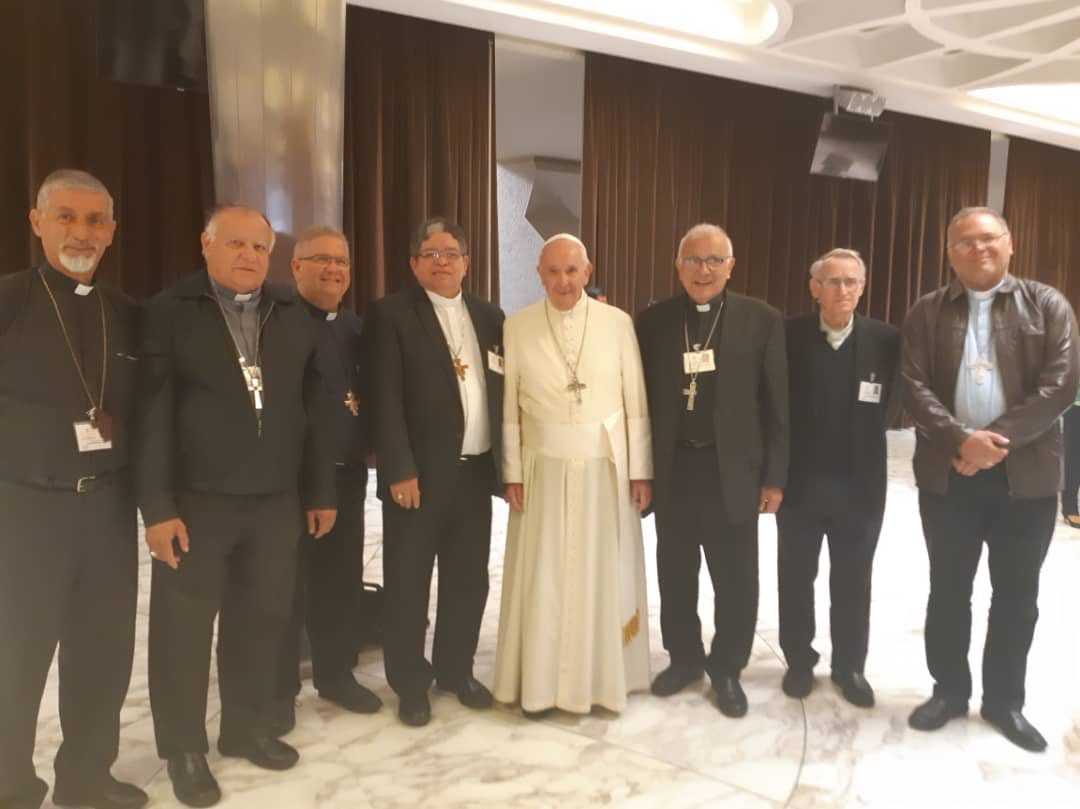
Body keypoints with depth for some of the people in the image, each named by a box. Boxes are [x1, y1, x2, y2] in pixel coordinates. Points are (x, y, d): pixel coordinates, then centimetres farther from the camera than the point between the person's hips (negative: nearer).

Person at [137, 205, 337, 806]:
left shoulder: (295, 316, 7)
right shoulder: (169, 312, -4)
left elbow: (316, 409, 8)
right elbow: (152, 414, -8)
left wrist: (322, 491, 7)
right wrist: (157, 506, -13)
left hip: (276, 501, 4)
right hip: (195, 501, -3)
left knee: (262, 619, 13)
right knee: (184, 626, 8)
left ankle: (248, 728, 33)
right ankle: (185, 749, 26)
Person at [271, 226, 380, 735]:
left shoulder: (356, 327, 14)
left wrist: (366, 442, 3)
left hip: (347, 472, 6)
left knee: (342, 579, 14)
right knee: (286, 584, 5)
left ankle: (336, 674, 30)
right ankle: (279, 689, 20)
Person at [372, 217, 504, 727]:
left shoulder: (490, 317, 11)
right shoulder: (393, 314, -5)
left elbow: (500, 391, 11)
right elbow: (386, 398, -11)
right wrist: (399, 470, -17)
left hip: (476, 470, 5)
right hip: (419, 472, -4)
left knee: (468, 578, 14)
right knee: (408, 583, 7)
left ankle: (456, 669, 33)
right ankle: (409, 683, 24)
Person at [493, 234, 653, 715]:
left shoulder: (617, 323, -2)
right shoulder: (517, 327, -1)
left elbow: (636, 401, -1)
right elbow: (509, 405, 1)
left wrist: (640, 470, -2)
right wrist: (512, 473, -1)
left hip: (606, 467, 0)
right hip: (544, 468, 0)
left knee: (602, 575, 8)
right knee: (542, 578, 6)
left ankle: (601, 677, 25)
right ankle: (539, 682, 21)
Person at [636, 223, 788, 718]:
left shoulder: (762, 321, -2)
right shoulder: (652, 321, 2)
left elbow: (777, 405, -2)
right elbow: (640, 399, 4)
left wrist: (775, 477, -4)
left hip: (733, 471, -1)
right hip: (672, 469, 2)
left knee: (735, 580, 9)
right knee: (675, 574, 14)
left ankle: (727, 668, 29)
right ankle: (684, 658, 34)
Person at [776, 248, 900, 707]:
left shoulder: (886, 340, -2)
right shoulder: (787, 336, -5)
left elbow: (890, 406, 2)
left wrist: (862, 439, -7)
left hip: (859, 484, 1)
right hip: (798, 481, 0)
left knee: (853, 582, 13)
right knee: (795, 578, 12)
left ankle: (850, 666, 30)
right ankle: (799, 661, 30)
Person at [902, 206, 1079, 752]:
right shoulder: (926, 313, 5)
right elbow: (914, 386, -4)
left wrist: (999, 438, -17)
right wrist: (961, 440, -18)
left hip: (1026, 474, 0)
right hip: (948, 473, 0)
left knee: (1016, 595, 9)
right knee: (948, 590, 10)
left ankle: (1004, 700, 26)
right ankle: (949, 689, 26)